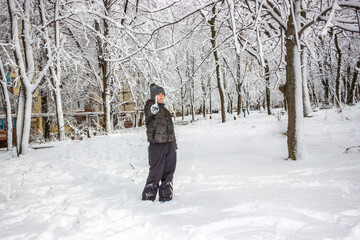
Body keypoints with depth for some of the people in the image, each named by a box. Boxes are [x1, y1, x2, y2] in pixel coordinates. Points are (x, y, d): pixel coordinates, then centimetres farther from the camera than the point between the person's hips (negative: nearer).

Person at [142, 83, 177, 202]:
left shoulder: (165, 109, 19)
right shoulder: (150, 106, -5)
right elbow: (151, 112, -33)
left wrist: (174, 143, 24)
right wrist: (154, 108, -55)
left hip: (169, 144, 8)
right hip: (157, 144, -7)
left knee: (169, 171, 10)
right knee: (156, 172, -5)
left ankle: (166, 197, 21)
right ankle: (148, 197, 8)